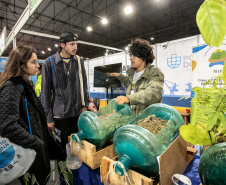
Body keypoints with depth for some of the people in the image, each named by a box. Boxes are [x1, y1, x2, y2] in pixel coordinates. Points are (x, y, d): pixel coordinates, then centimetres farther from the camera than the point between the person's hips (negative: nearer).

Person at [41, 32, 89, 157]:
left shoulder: (79, 61, 4)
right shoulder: (49, 63, -6)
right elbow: (45, 92, -5)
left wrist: (85, 105, 4)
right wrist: (48, 117, -5)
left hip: (77, 112, 4)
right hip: (59, 114, -3)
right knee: (63, 144, 11)